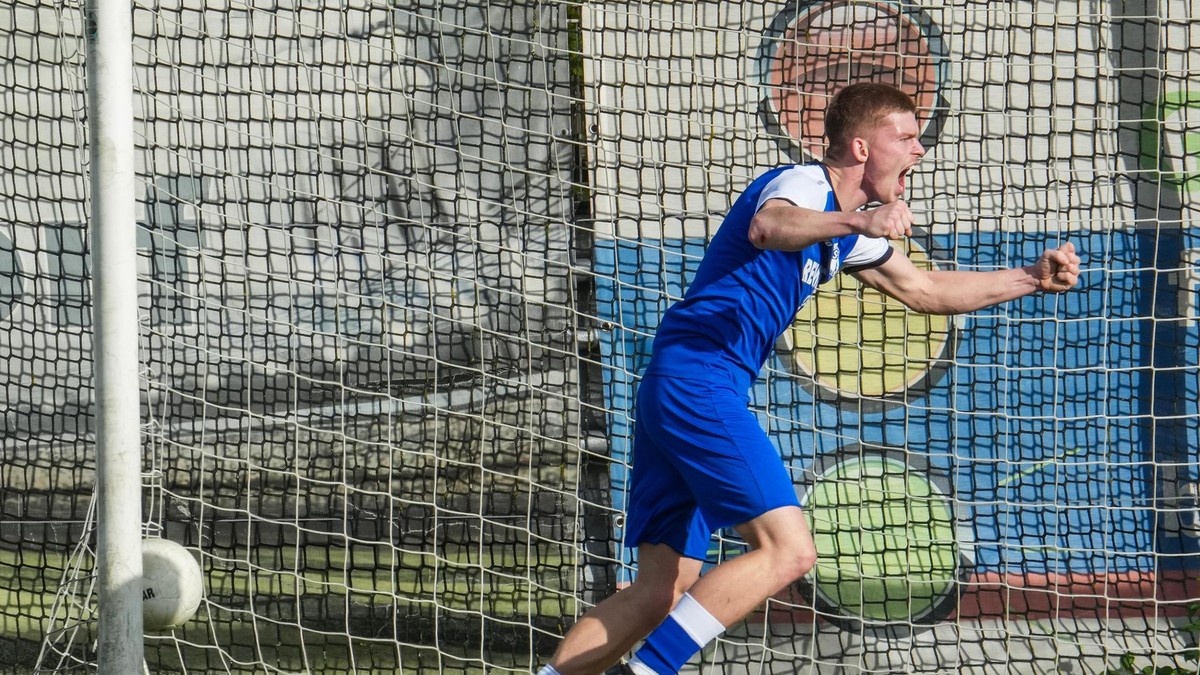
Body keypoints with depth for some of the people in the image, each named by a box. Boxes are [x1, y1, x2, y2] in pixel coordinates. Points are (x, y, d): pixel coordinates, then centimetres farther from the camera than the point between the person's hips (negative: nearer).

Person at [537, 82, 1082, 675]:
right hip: (699, 383, -10)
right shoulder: (804, 183, -8)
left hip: (674, 392, 10)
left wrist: (1033, 279, 28)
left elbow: (925, 290, 34)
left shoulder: (843, 229, 22)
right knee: (787, 549, -16)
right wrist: (859, 221, -50)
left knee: (662, 591, 6)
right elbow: (767, 227, -34)